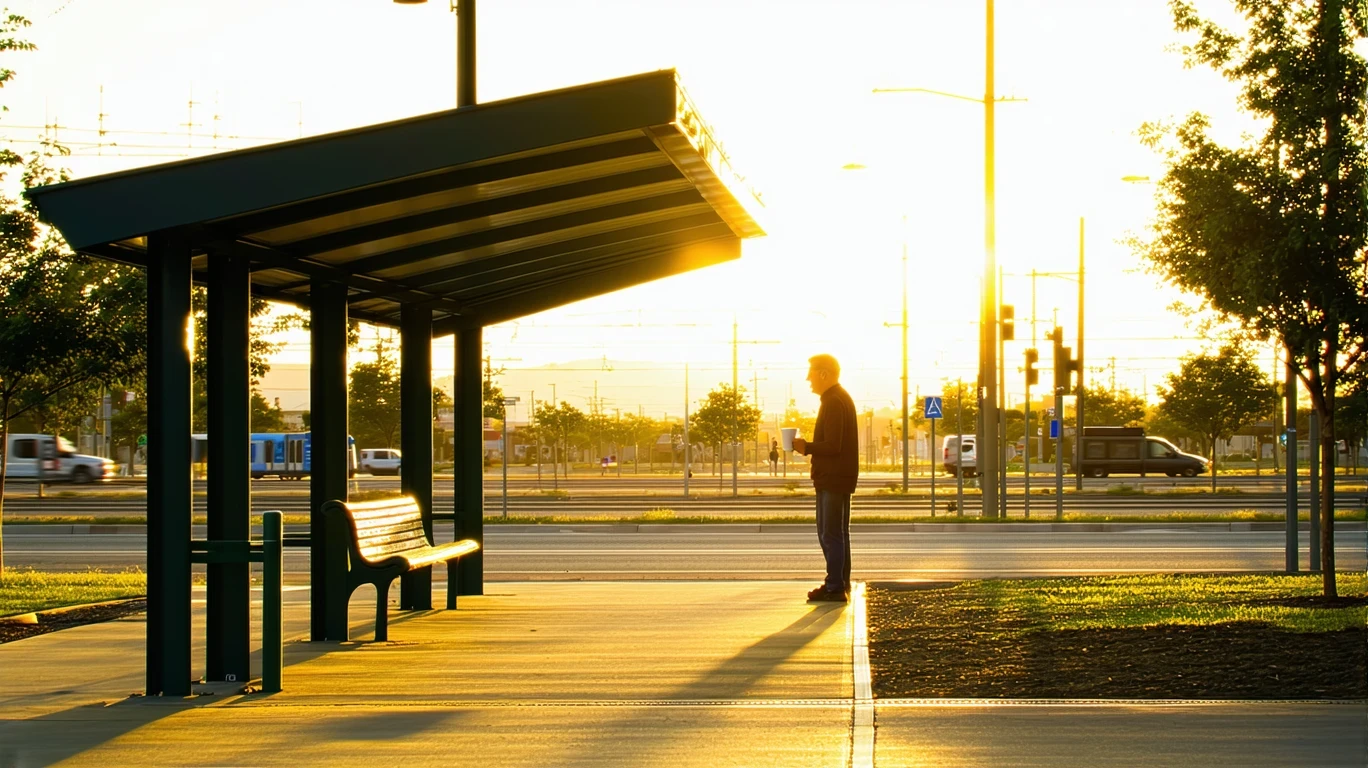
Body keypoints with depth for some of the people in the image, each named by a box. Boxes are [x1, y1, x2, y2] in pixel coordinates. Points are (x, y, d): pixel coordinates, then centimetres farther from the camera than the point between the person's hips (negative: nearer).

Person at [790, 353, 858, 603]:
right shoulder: (839, 398, 17)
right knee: (830, 533, 15)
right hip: (835, 477, 11)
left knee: (831, 535, -8)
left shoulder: (834, 402, -16)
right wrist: (808, 447, 12)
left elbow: (832, 446, -23)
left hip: (834, 479, -11)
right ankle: (837, 584, 20)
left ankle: (836, 587, -7)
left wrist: (806, 447, -10)